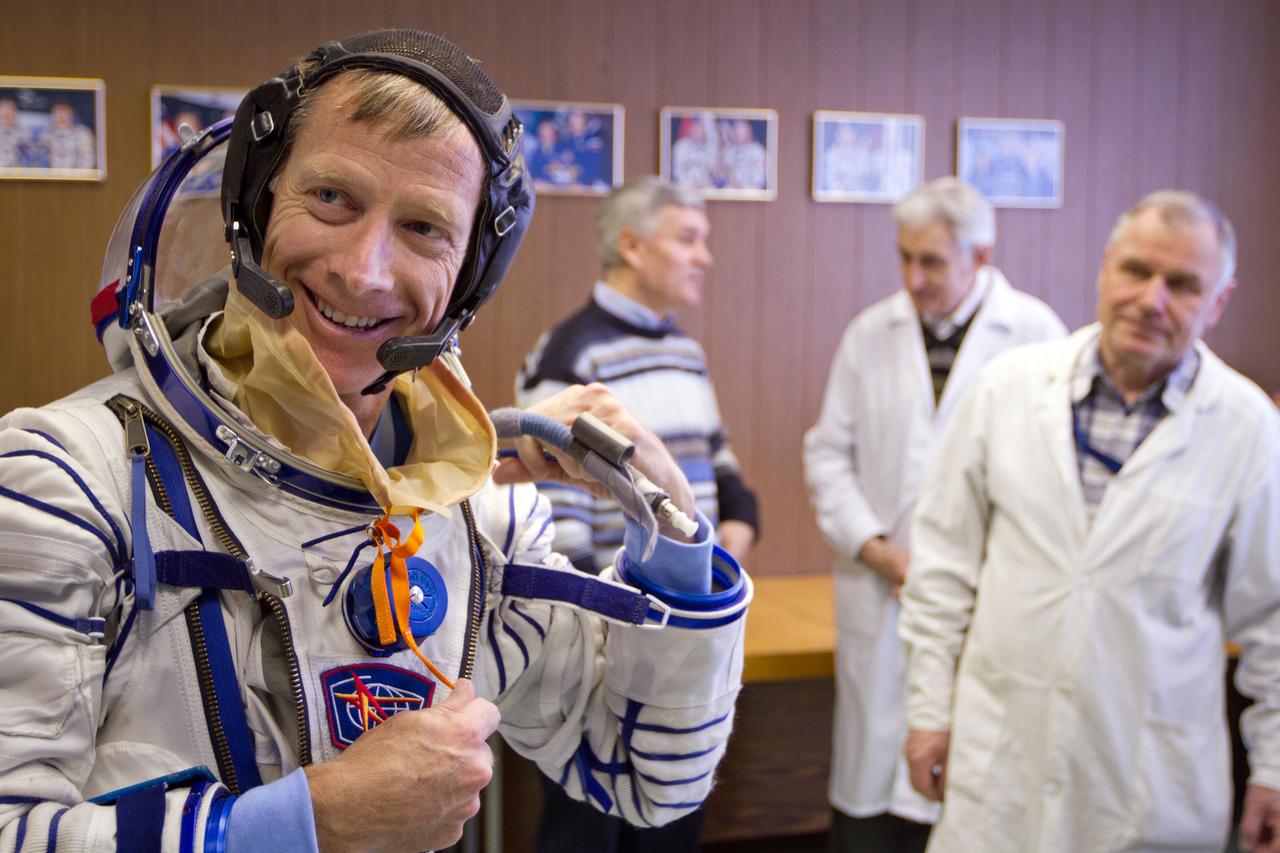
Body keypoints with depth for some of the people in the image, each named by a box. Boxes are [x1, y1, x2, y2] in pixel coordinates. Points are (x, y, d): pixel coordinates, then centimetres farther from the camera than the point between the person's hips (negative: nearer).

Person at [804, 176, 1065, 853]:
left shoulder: (1035, 332, -2)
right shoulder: (870, 334, 7)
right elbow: (827, 452, 9)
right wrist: (875, 548, -3)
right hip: (881, 594, 3)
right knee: (868, 784, 8)